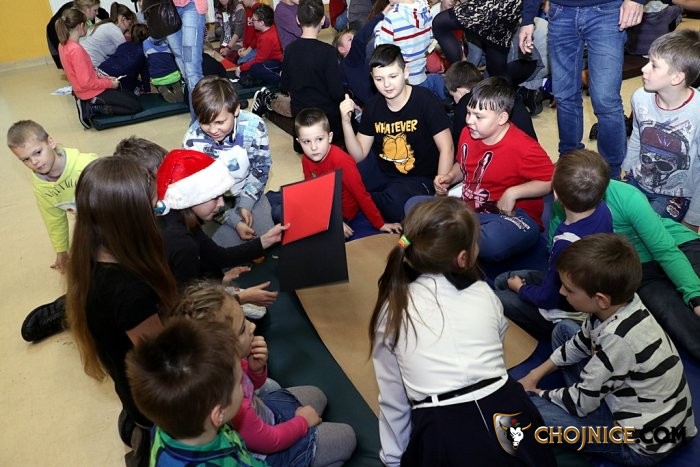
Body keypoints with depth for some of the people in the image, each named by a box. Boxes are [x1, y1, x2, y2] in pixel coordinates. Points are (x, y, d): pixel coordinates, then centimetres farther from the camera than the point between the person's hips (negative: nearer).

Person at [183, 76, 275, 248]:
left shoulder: (254, 126, -23)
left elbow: (261, 168, -7)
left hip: (249, 194, 2)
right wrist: (234, 220, -22)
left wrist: (245, 204, -16)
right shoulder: (192, 141, -26)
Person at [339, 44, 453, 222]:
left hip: (418, 178, -4)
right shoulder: (373, 107, -1)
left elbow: (447, 149, -16)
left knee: (395, 203, -34)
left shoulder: (424, 100, -17)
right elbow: (359, 156, 0)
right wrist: (346, 122, -16)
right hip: (381, 170, 4)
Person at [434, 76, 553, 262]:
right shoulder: (467, 134, 1)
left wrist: (513, 193, -22)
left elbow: (551, 181, -14)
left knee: (493, 242, -44)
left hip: (512, 214, -7)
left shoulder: (523, 147, -18)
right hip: (470, 207, 7)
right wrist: (449, 177, 1)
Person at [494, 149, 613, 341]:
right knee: (502, 280, 17)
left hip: (568, 314, -8)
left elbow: (547, 298, -23)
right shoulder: (602, 210, -21)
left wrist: (520, 288, -5)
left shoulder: (567, 244, -41)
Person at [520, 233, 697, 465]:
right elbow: (579, 343, 9)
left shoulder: (619, 340, -35)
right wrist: (536, 375, 7)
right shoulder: (617, 304, -12)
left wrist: (537, 393, -3)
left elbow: (580, 402, -21)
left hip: (642, 444, -8)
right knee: (563, 330, 13)